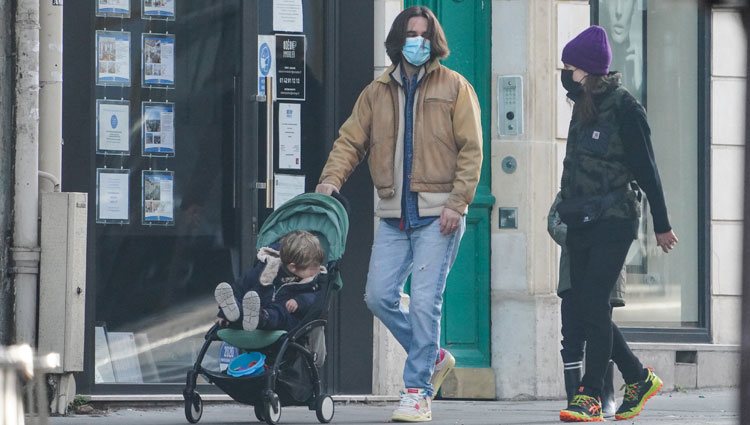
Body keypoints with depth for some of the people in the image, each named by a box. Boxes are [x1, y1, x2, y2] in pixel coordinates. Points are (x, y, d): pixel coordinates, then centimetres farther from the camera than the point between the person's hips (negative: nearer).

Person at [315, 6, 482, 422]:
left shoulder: (454, 87, 1)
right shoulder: (377, 92, 13)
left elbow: (471, 149, -2)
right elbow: (351, 139, 9)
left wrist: (457, 202, -11)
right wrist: (332, 179, -9)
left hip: (438, 214, -5)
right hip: (394, 215, 5)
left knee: (425, 301, -9)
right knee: (379, 295, 0)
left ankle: (418, 391, -2)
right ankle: (433, 356, 21)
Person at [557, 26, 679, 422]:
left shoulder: (624, 107, -9)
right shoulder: (583, 106, 13)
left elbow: (646, 168, -8)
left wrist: (661, 225, -6)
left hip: (613, 222, -8)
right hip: (581, 223, 8)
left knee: (593, 307, -13)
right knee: (583, 312, 6)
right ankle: (638, 378, 20)